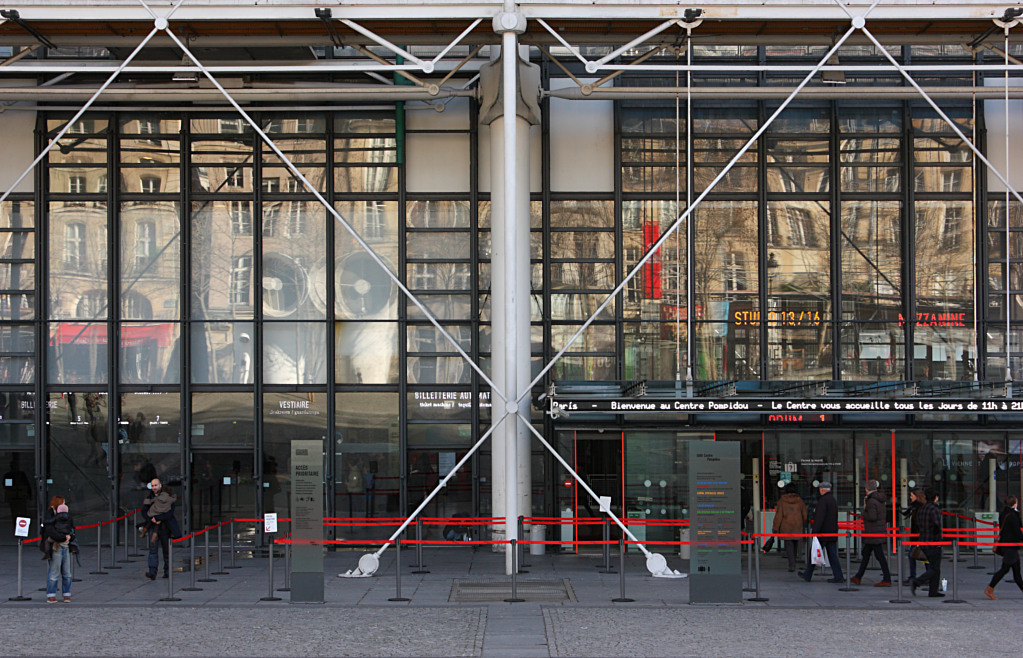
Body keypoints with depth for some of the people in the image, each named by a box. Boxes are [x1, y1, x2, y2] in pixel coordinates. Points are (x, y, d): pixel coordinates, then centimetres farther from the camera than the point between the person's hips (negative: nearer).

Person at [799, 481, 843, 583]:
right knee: (832, 555, 7)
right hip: (832, 533, 8)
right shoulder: (833, 500, 14)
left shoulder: (823, 500, -14)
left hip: (822, 533, -8)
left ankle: (807, 575, 10)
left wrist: (815, 531, -21)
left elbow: (820, 518, -21)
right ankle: (838, 576, 0)